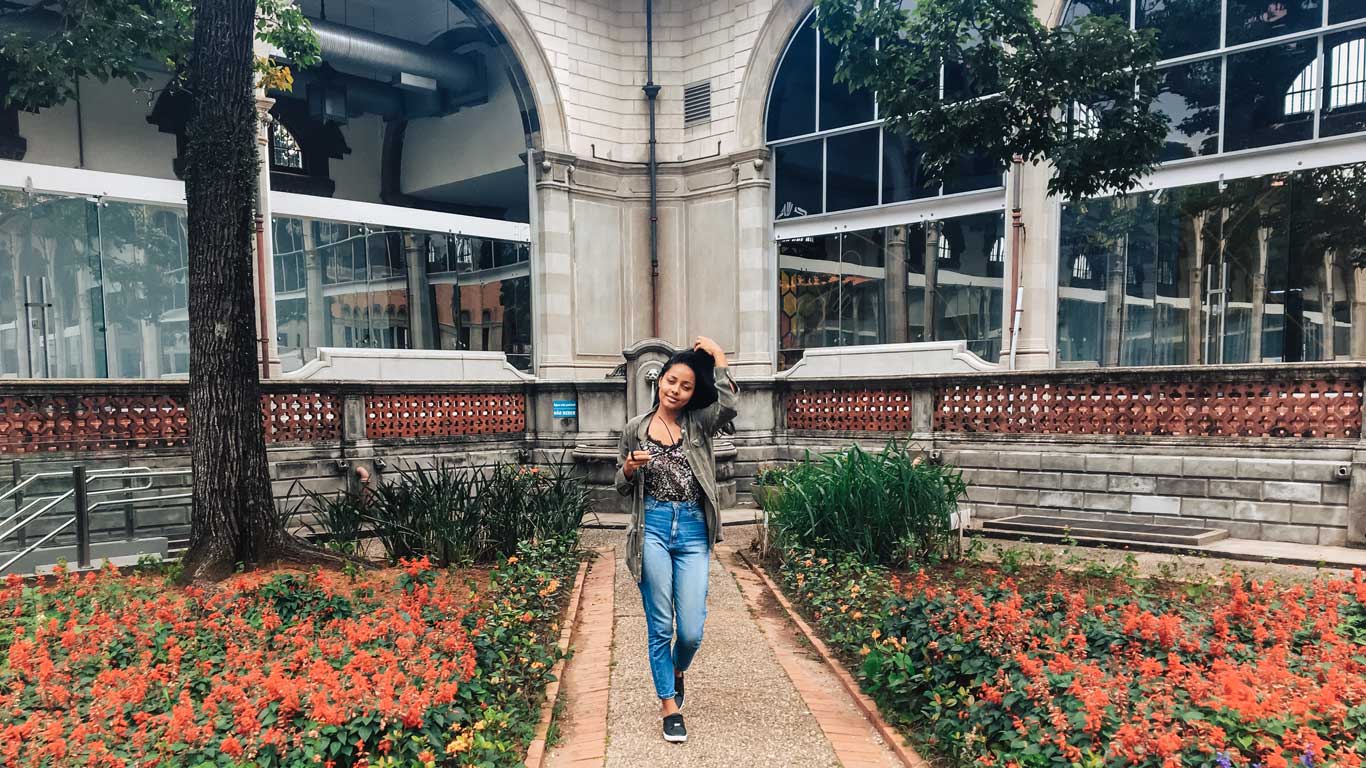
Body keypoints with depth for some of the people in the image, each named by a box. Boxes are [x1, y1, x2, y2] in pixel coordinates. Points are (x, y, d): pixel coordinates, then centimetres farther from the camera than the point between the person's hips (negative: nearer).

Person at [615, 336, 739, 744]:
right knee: (660, 625, 2)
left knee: (692, 629, 0)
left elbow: (729, 405, -17)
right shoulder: (635, 429, 6)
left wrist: (718, 358, -10)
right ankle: (669, 705, 19)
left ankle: (676, 671, 35)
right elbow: (622, 488, 11)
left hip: (693, 531, 0)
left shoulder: (699, 423, 5)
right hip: (653, 529, 0)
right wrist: (630, 467, -12)